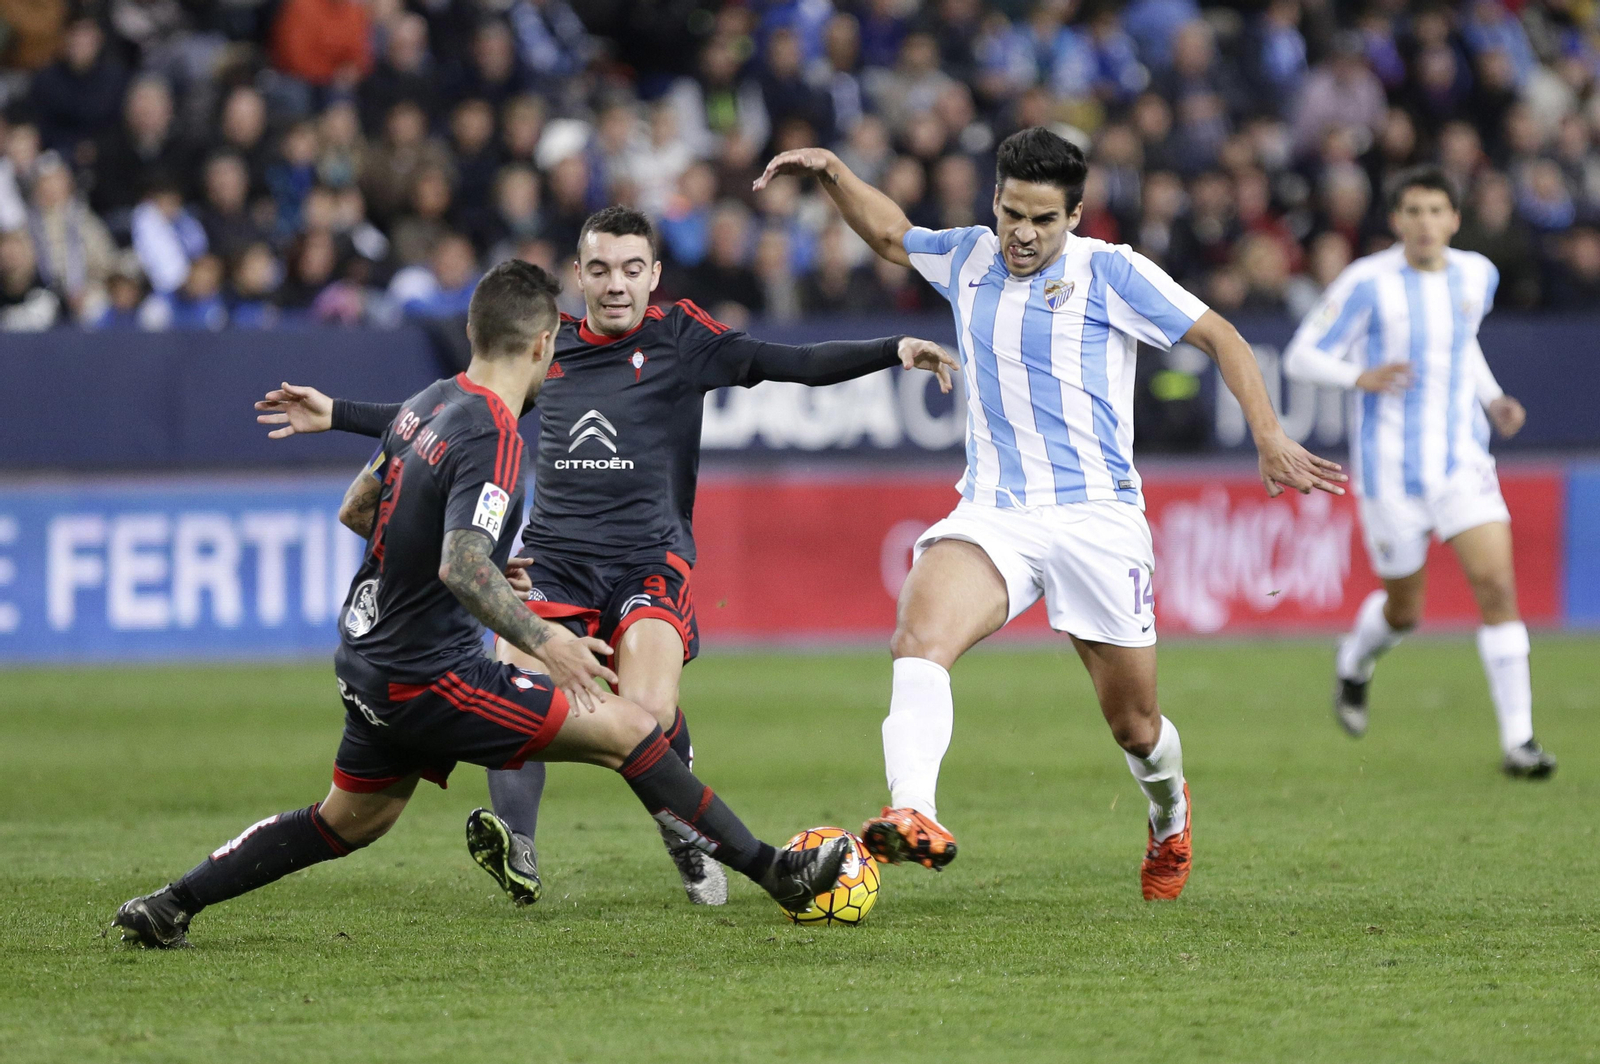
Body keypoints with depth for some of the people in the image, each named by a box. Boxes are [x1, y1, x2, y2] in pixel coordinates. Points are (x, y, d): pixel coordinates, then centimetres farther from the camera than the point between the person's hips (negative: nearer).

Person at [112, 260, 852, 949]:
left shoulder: (426, 405, 7)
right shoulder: (492, 440, -20)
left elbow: (355, 511, 20)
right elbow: (461, 567, -32)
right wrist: (542, 641, -38)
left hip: (366, 659, 9)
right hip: (429, 676, -9)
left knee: (348, 823, 25)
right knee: (628, 729, -7)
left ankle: (169, 906, 24)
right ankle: (779, 875, -6)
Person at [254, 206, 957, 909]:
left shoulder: (680, 341, 5)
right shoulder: (549, 349, 15)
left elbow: (797, 364, -4)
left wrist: (895, 349, -19)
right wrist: (336, 415, 27)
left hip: (650, 559, -3)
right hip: (553, 555, 3)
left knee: (647, 710, -25)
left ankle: (689, 843, 0)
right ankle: (516, 845, -35)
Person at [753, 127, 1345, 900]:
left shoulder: (1110, 272, -3)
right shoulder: (967, 259, 10)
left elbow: (1219, 338, 0)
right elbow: (890, 234, 30)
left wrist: (1269, 438, -9)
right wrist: (834, 177, 13)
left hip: (1096, 517, -2)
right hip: (991, 514, 3)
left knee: (1135, 726, 6)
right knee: (920, 629, -31)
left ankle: (1169, 815, 42)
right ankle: (913, 815, -47)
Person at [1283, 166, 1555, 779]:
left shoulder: (1477, 275, 4)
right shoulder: (1366, 283, -11)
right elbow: (1301, 357, -7)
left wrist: (1491, 399, 8)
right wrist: (1362, 378, -25)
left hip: (1463, 462, 3)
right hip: (1390, 470, -3)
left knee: (1497, 585, -14)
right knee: (1404, 611, 9)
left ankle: (1517, 740, -11)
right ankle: (1354, 664, 46)